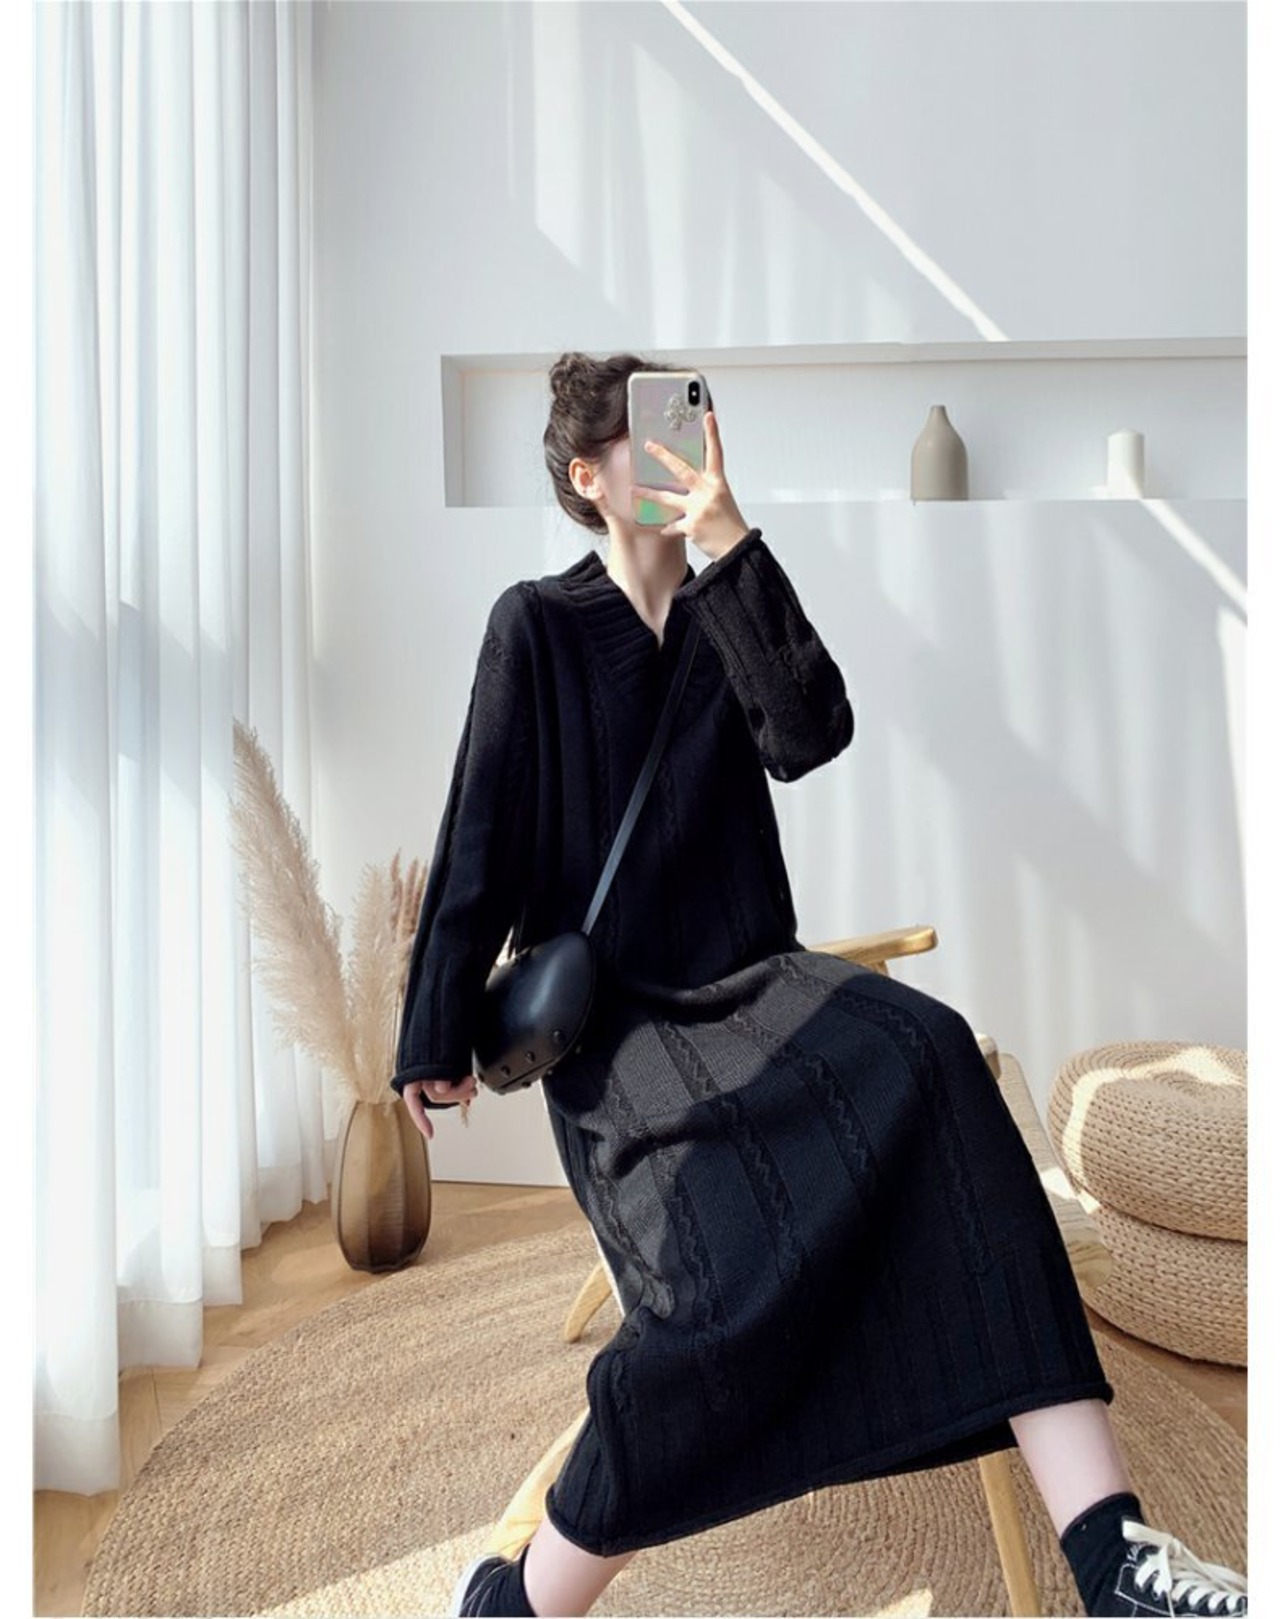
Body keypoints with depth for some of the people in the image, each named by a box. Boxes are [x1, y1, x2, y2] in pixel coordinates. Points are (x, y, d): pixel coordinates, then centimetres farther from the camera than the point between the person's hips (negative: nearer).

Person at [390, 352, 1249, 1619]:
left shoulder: (726, 621, 12)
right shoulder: (538, 623, 1)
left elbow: (812, 734, -9)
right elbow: (480, 838, -3)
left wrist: (732, 547, -14)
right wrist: (435, 1039, -3)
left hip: (747, 982, 4)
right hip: (608, 1013, -4)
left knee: (923, 1056, -29)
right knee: (738, 1271, -27)